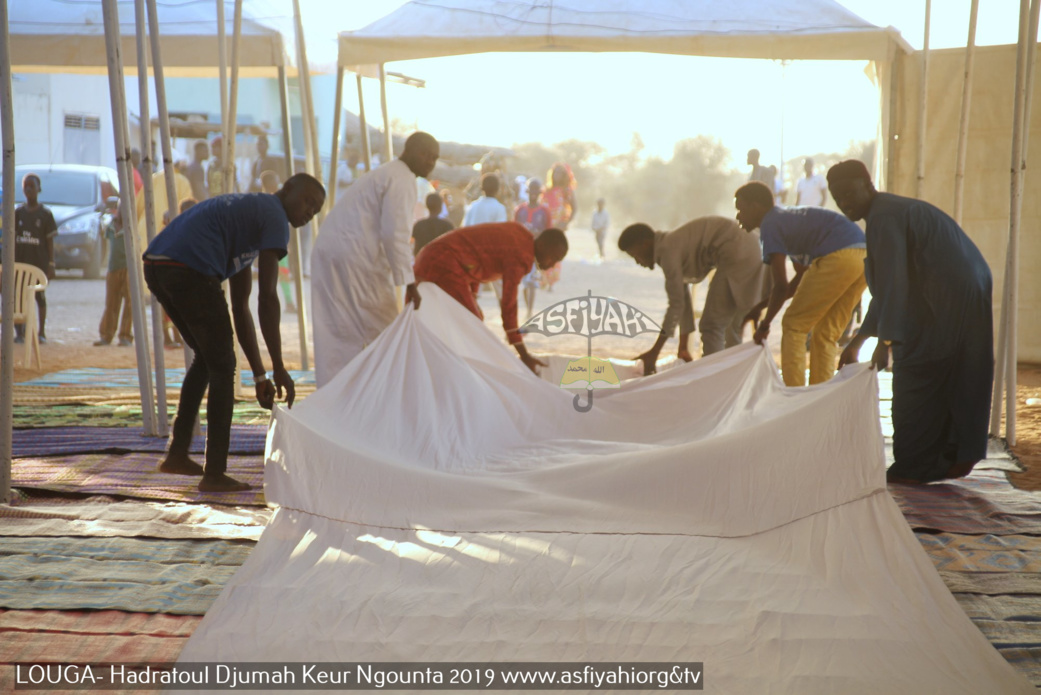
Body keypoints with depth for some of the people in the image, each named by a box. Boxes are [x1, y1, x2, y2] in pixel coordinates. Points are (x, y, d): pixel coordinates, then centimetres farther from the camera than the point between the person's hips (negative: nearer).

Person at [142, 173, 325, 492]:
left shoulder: (246, 214, 31)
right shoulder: (275, 218, 3)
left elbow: (240, 307, 28)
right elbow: (268, 298, -7)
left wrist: (259, 375, 25)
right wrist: (279, 368, -3)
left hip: (155, 267, 9)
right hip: (190, 271, -9)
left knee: (208, 357, 24)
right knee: (222, 366, 3)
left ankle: (177, 454, 27)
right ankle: (214, 473, 7)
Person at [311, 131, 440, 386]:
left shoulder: (385, 174, 24)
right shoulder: (401, 180, -8)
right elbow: (395, 234, -18)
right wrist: (408, 282, -17)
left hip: (328, 252, 9)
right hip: (356, 256, -9)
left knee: (335, 330, 7)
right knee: (379, 330, -1)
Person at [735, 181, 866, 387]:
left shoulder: (770, 225, 1)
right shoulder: (788, 217, 28)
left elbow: (781, 286, -5)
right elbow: (803, 278, 32)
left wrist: (765, 324, 8)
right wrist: (760, 307, 33)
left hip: (838, 257, -9)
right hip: (864, 255, 9)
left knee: (794, 325, 2)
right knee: (827, 333, 15)